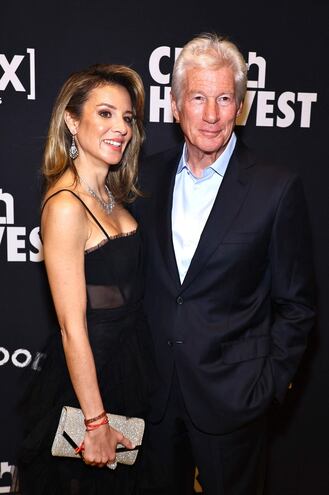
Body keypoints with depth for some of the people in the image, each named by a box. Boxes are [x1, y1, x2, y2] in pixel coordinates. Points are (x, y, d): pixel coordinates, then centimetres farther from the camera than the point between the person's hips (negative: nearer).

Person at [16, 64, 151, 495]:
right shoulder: (66, 206, -24)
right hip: (86, 374, -8)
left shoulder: (109, 193, 3)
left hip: (128, 361, 8)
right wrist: (95, 423, -19)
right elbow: (72, 328, -23)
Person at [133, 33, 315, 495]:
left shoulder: (278, 188, -12)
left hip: (232, 394, -3)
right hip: (156, 389, 4)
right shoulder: (149, 175, 0)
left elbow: (295, 304, -6)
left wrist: (269, 384, -8)